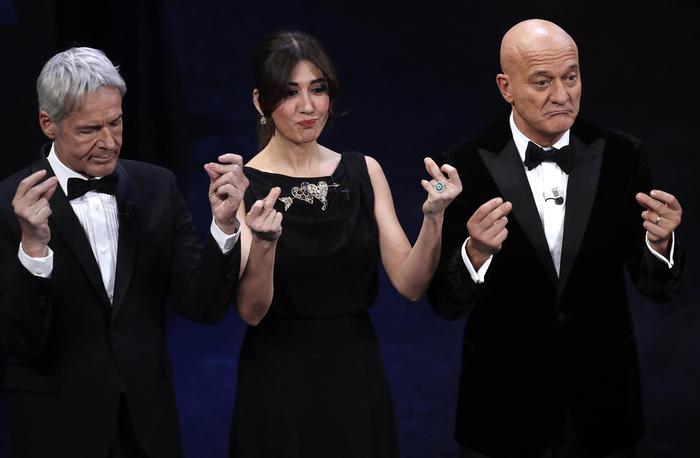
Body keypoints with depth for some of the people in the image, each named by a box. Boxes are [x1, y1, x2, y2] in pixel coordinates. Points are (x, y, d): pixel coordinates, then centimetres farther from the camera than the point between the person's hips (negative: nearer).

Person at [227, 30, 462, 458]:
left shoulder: (364, 172, 2)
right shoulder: (243, 185, -8)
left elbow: (410, 283, -3)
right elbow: (251, 310, -15)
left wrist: (433, 217, -19)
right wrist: (263, 243, -32)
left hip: (357, 375, 3)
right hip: (279, 384, -3)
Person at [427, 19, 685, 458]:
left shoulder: (621, 156, -5)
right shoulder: (467, 165, -10)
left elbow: (658, 288, -1)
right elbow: (446, 303, -10)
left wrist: (659, 242, -22)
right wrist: (476, 253, -29)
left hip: (603, 407, 2)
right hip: (505, 408, -2)